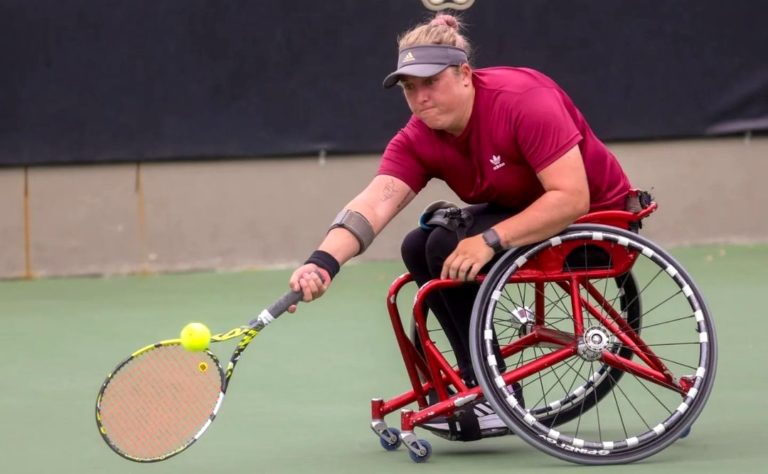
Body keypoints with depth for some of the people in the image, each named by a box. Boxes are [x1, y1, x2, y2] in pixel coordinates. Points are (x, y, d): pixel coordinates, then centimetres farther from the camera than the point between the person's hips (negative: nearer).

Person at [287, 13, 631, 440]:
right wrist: (325, 261, -44)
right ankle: (478, 384, 8)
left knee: (448, 247, -21)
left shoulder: (522, 101, -29)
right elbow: (373, 204, -25)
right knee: (419, 247, -1)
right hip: (523, 211, 8)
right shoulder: (417, 141, -9)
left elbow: (572, 197, -33)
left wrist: (491, 239, -37)